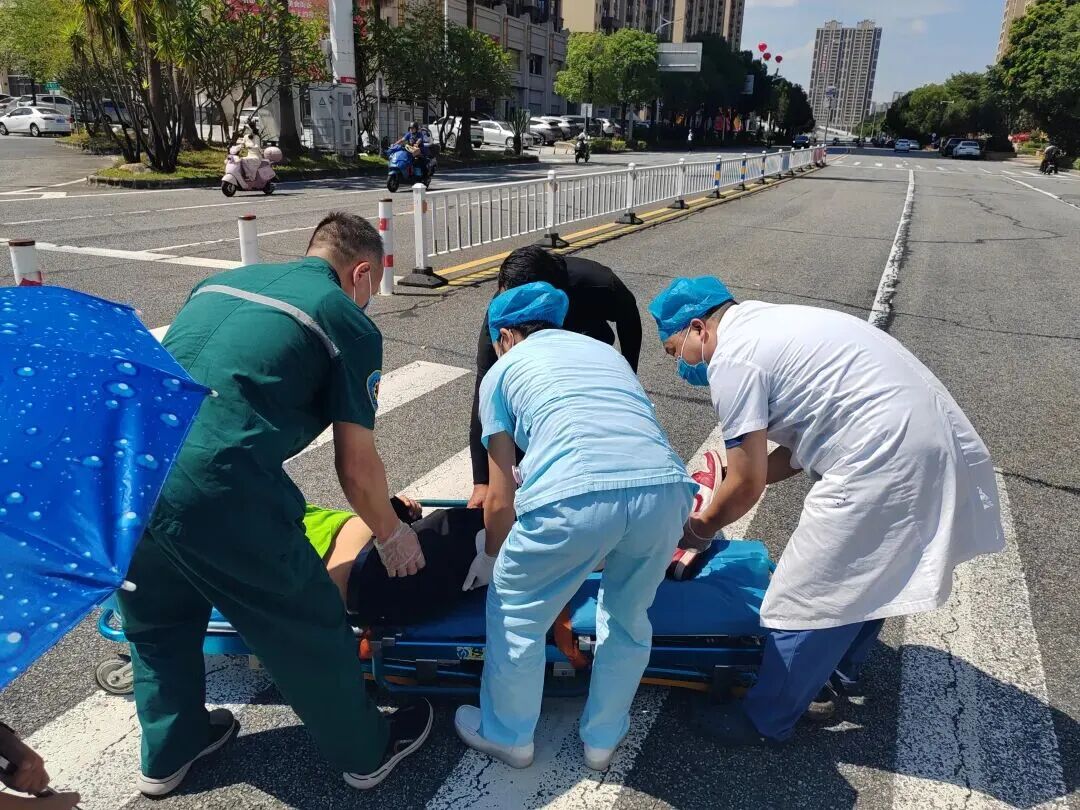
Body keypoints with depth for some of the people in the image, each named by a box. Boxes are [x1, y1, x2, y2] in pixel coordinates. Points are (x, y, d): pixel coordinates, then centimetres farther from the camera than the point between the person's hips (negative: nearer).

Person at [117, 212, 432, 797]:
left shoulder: (220, 280, 20)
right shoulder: (350, 324, 2)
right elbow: (356, 468, 3)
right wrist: (392, 535, 21)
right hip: (217, 493, -7)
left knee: (157, 621, 30)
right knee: (308, 632, 15)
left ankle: (168, 752, 52)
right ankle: (366, 752, 37)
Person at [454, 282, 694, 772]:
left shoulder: (504, 369, 23)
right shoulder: (606, 350, 35)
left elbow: (501, 500, 21)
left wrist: (492, 557, 41)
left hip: (575, 497, -4)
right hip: (664, 487, 5)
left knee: (515, 614, 24)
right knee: (628, 619, 29)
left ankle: (508, 737, 44)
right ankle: (603, 739, 48)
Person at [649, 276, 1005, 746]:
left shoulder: (731, 358, -11)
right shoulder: (767, 324, 18)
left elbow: (748, 484, -8)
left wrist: (700, 528, 9)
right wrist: (738, 474, 20)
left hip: (884, 459, -10)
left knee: (805, 600, 4)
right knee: (865, 573, 28)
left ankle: (765, 721, 21)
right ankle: (842, 669, 48)